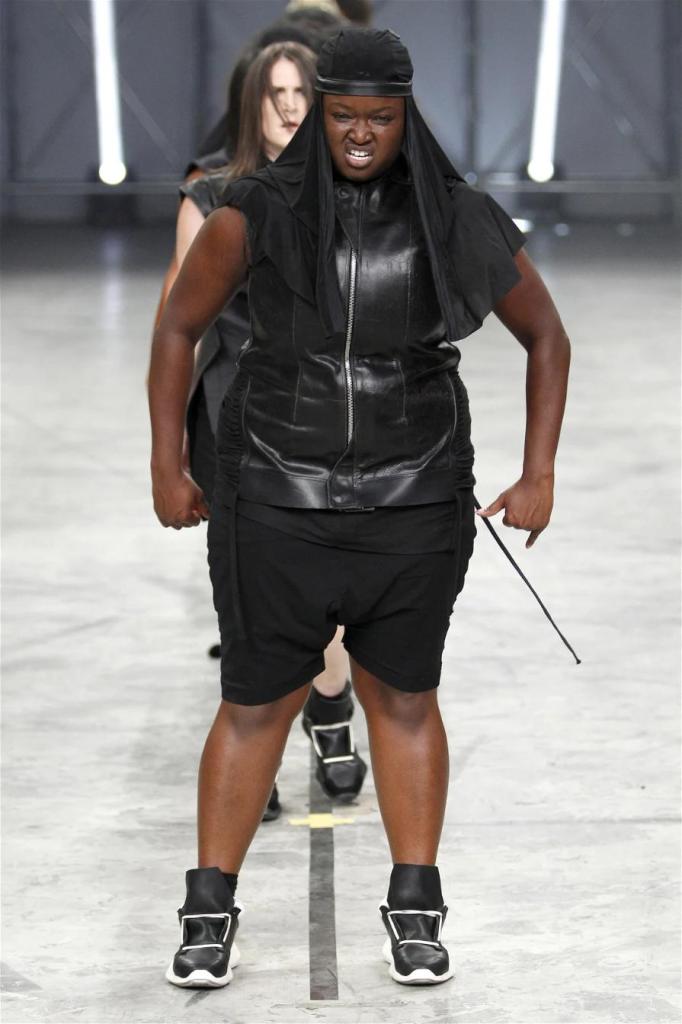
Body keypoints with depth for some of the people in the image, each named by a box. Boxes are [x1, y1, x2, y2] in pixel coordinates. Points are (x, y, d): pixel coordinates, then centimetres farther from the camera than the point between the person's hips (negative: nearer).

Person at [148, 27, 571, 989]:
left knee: (403, 699, 10)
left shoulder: (461, 223, -7)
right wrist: (166, 468, 2)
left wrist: (538, 476, 2)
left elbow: (548, 338, 6)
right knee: (257, 703, 5)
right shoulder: (257, 212, -10)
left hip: (412, 502, 1)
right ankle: (211, 910, 19)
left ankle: (415, 908, 25)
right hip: (277, 500, -1)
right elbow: (179, 326, 1)